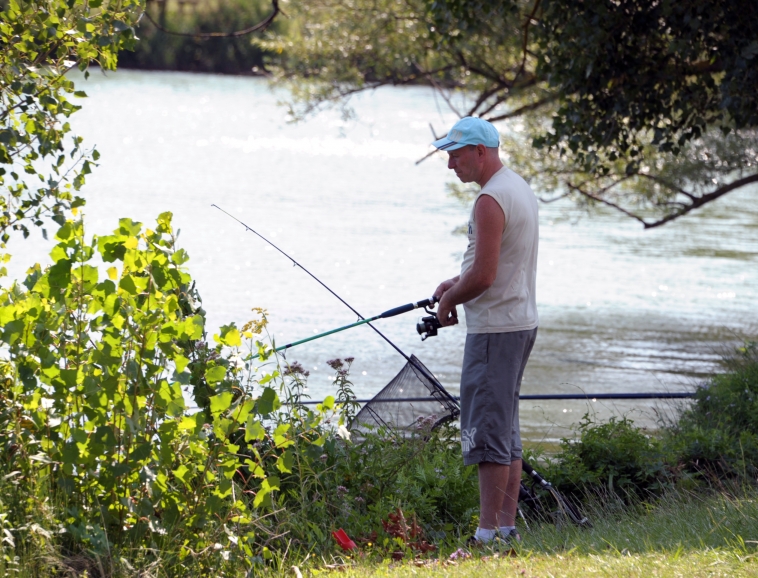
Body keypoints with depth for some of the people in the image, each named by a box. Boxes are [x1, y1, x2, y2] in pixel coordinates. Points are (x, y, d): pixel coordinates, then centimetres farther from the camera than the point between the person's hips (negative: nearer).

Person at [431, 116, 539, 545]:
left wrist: (449, 301, -5)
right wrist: (457, 284, 16)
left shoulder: (491, 200, -19)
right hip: (522, 321, 10)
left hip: (494, 328, -10)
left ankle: (488, 534, -8)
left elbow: (484, 276, -22)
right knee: (506, 429, 13)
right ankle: (508, 526, 14)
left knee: (488, 432, -8)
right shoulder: (520, 188, 14)